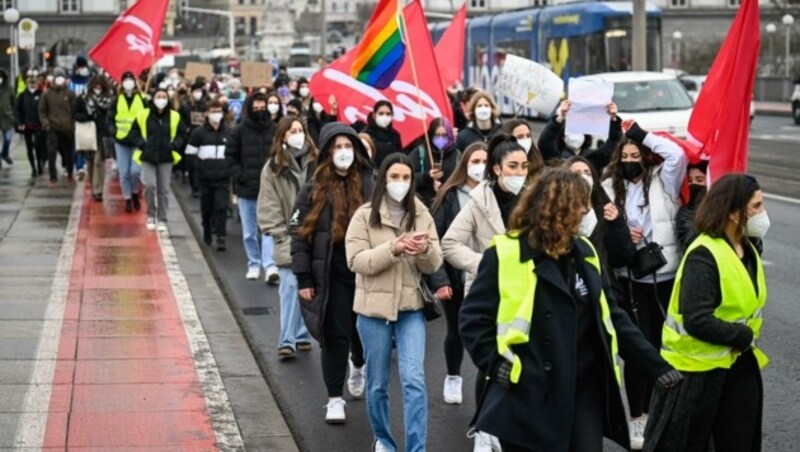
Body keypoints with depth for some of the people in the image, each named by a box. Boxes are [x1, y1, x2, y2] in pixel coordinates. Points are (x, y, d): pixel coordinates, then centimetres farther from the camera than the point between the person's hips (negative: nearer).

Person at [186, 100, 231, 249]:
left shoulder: (229, 132, 4)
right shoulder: (199, 133, 1)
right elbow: (190, 153, 4)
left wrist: (230, 168, 3)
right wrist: (198, 167, -1)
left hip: (223, 177, -1)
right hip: (205, 178, 1)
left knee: (221, 206, -10)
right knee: (206, 207, 11)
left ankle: (221, 237, -12)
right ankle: (207, 232, 31)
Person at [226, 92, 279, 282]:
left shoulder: (275, 130, -1)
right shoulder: (239, 131, 0)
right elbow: (230, 156, 6)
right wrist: (239, 176, -5)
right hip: (246, 189, 2)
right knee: (249, 232, 10)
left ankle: (270, 266, -16)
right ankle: (254, 265, 22)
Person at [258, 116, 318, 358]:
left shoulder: (316, 163, 2)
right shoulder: (273, 168, 1)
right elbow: (268, 208, 1)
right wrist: (283, 235, -5)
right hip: (288, 241, -1)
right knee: (290, 288, -6)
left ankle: (302, 335, 16)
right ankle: (287, 340, -4)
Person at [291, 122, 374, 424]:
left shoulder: (370, 186, 1)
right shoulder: (314, 191, -2)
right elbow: (301, 235, -2)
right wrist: (304, 279, -7)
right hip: (331, 277, -2)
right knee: (335, 335, 0)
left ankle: (358, 365, 47)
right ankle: (335, 398, 11)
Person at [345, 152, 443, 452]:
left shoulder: (421, 215, 5)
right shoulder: (365, 215, -3)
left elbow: (434, 265, 2)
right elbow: (357, 261, -12)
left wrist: (425, 250, -21)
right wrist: (393, 248, -24)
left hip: (410, 307, 1)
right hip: (374, 308, -1)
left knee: (414, 379, -11)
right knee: (378, 383, 11)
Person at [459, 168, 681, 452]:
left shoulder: (583, 253, 11)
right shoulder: (506, 255, -9)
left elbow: (611, 317, 16)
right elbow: (474, 318, -6)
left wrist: (655, 365, 12)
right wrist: (497, 364, -18)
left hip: (584, 393, 5)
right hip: (527, 398, -5)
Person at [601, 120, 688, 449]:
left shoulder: (662, 180, 2)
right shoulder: (610, 188, 3)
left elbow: (677, 155, -17)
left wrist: (641, 134, -12)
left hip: (665, 276, 1)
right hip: (630, 278, -1)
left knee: (661, 344, 11)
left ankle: (649, 410, 27)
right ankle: (637, 418, 7)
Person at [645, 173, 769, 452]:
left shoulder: (747, 249, 6)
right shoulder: (703, 256, -22)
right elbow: (697, 321, -28)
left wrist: (746, 340, -1)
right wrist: (744, 336, -19)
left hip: (739, 363, 8)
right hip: (698, 367, -8)